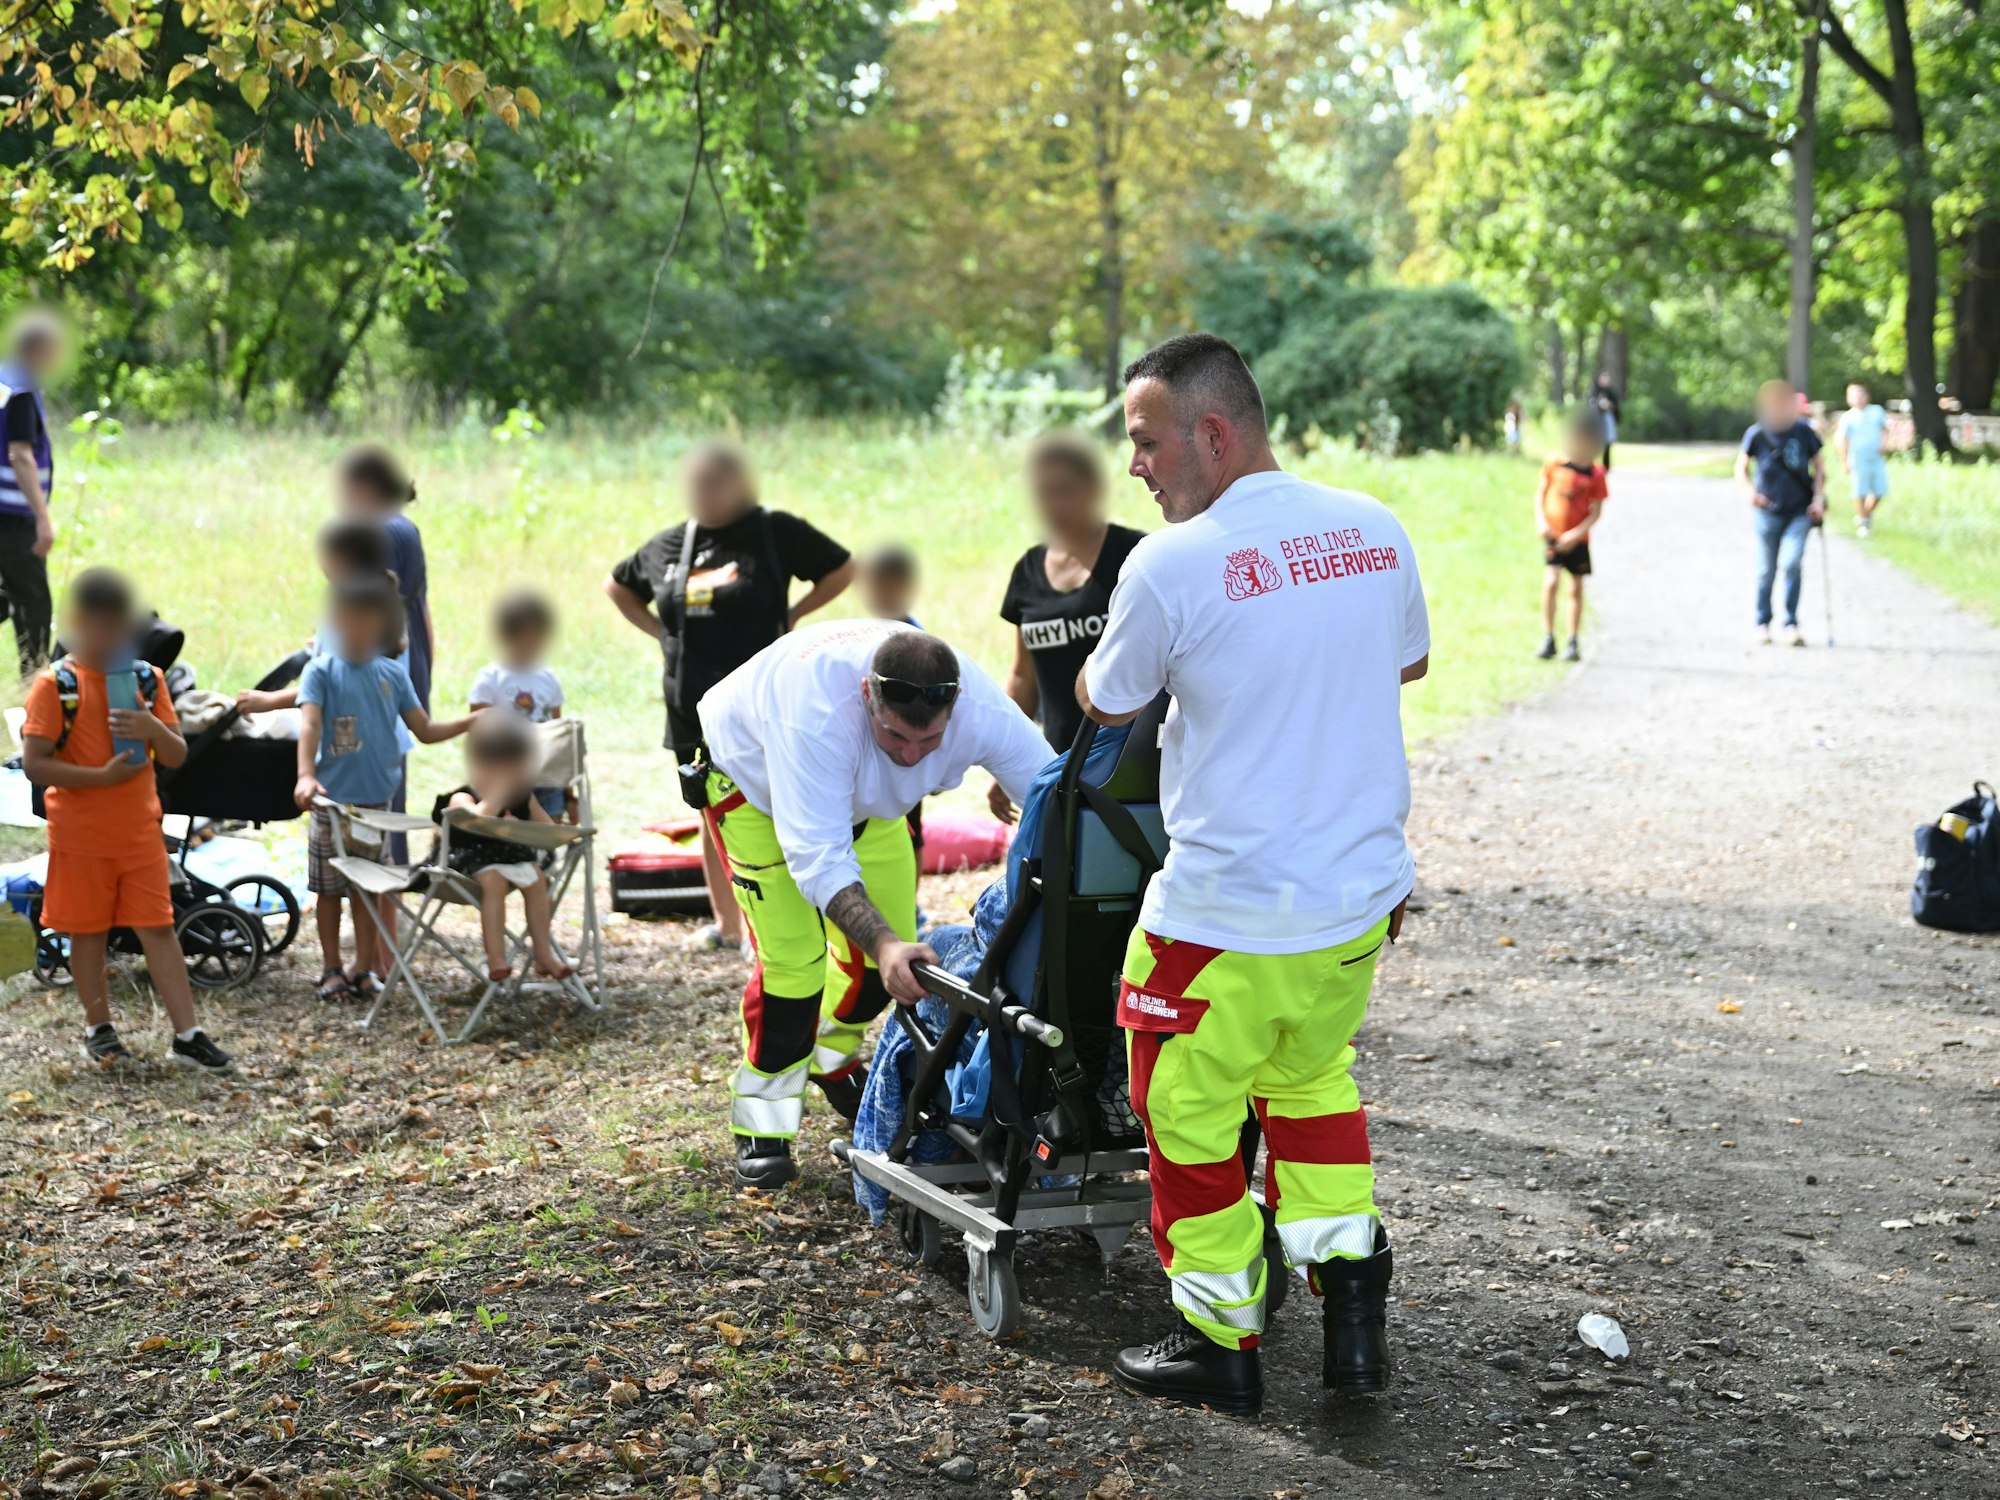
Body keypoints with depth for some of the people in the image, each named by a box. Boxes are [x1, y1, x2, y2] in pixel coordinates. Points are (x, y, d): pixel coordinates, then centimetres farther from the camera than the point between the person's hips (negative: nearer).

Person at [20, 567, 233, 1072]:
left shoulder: (147, 679, 4)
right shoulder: (55, 685, -8)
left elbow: (178, 755, 3)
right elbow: (34, 764, -14)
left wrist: (153, 729, -18)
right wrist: (103, 776, -21)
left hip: (140, 831, 3)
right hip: (81, 835, -2)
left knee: (158, 927, 1)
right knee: (88, 931, 8)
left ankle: (187, 1035, 2)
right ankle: (98, 1028, 24)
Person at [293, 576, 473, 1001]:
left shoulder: (393, 673, 7)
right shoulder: (321, 671, -5)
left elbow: (424, 730, 11)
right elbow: (309, 725, -18)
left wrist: (472, 722, -3)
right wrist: (306, 775, -34)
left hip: (376, 798, 3)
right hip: (332, 801, -3)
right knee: (329, 887, 5)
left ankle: (364, 967, 18)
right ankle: (332, 969, 17)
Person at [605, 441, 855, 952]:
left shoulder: (776, 532, -5)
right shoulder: (667, 544, 9)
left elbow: (842, 570, 1)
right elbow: (618, 587, 25)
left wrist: (791, 616, -3)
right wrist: (661, 632, 12)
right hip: (693, 705, 5)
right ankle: (725, 923, 23)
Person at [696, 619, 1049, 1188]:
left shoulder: (981, 709, -35)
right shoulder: (818, 713, -48)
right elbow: (818, 858, -48)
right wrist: (884, 943, -61)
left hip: (865, 798, 5)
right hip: (752, 778, -5)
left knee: (891, 947, 5)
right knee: (792, 956, -14)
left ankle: (833, 1057, 35)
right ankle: (761, 1127, 3)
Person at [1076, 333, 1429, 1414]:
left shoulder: (1170, 564, -19)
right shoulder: (1376, 530, -2)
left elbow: (1104, 704, -1)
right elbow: (1409, 661, 17)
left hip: (1224, 915, -6)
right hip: (1360, 893, 6)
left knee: (1192, 1120, 14)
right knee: (1314, 1081, 27)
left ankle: (1221, 1343, 26)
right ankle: (1352, 1315, 25)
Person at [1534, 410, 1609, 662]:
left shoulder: (1595, 474, -3)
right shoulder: (1554, 466, -1)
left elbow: (1596, 511, -2)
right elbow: (1540, 493, 8)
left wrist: (1576, 534, -14)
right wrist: (1541, 521, -7)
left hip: (1578, 540, 0)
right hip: (1553, 537, 0)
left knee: (1576, 589, 7)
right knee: (1550, 582, -16)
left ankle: (1573, 643, 18)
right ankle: (1548, 639, -10)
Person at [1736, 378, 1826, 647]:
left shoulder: (1803, 431, -6)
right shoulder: (1756, 433, -7)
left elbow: (1819, 465, 6)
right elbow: (1741, 468, 4)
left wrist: (1818, 498, -4)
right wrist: (1750, 491, -14)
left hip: (1800, 512, 0)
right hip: (1768, 512, 0)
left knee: (1792, 563, -16)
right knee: (1766, 570, 7)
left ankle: (1791, 624, -6)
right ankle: (1763, 623, 24)